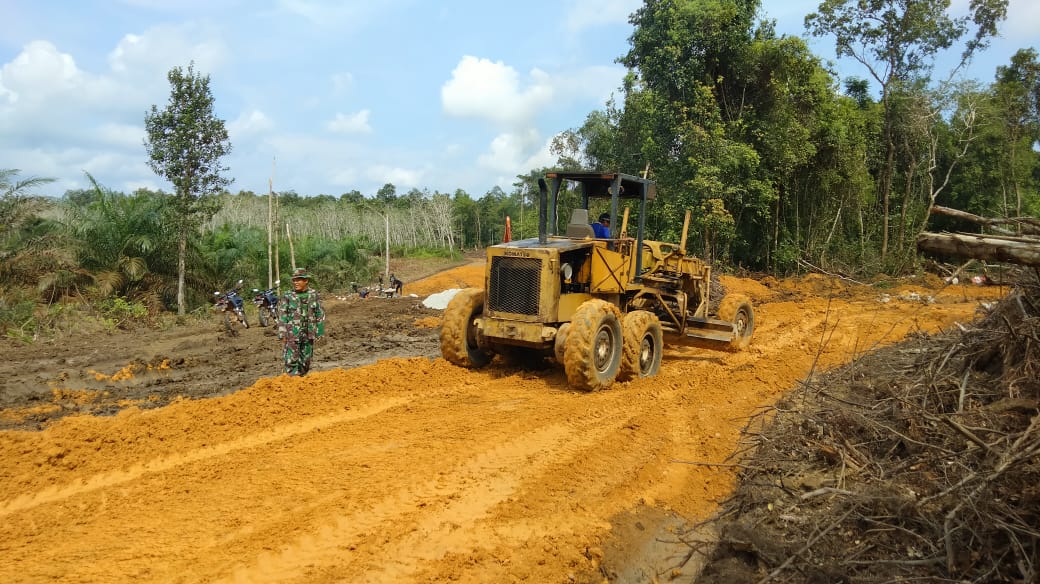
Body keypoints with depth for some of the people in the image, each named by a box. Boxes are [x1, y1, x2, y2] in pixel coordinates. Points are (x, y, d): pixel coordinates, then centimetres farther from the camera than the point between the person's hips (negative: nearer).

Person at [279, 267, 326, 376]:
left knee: (305, 361, 10)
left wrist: (320, 333, 3)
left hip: (308, 334, 3)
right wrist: (283, 335, -6)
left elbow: (320, 314, 7)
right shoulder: (287, 296, -2)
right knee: (291, 360, -8)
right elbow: (282, 316, -2)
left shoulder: (314, 294, 3)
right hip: (292, 334, -2)